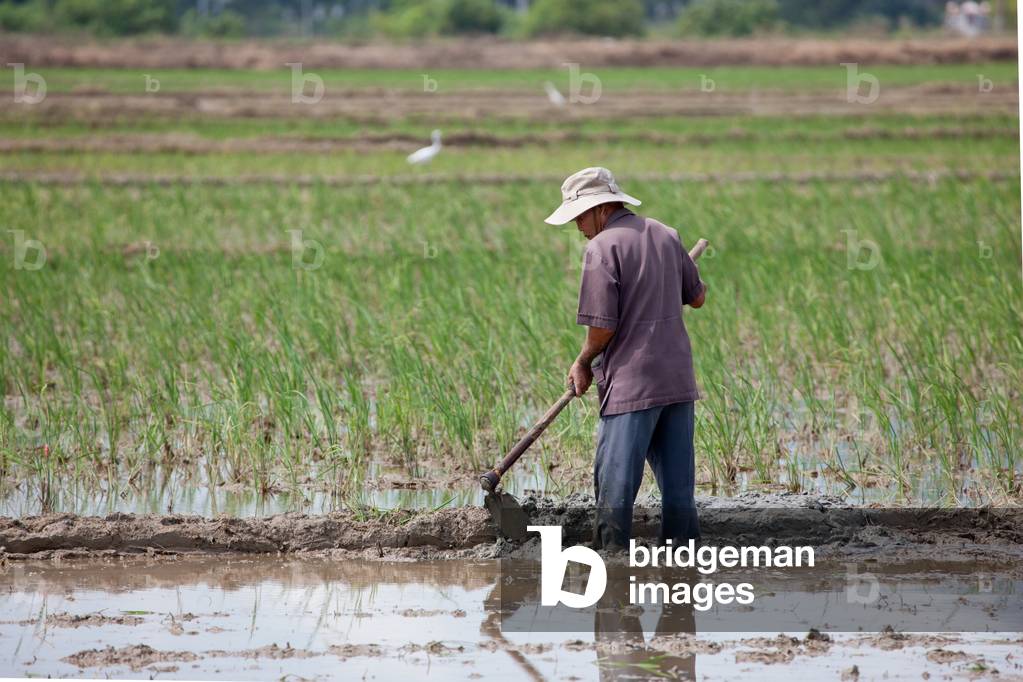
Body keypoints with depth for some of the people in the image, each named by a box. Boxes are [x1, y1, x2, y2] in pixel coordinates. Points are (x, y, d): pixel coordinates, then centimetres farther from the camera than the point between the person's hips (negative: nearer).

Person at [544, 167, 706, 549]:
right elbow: (697, 298, 22)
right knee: (678, 483, 11)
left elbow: (602, 327, -15)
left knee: (615, 484, -1)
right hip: (678, 379, 7)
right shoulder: (666, 236, 10)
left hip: (630, 384, -7)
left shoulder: (603, 247, -11)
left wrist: (583, 363, 2)